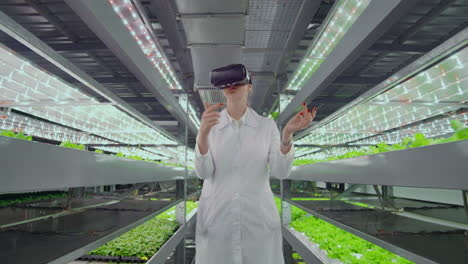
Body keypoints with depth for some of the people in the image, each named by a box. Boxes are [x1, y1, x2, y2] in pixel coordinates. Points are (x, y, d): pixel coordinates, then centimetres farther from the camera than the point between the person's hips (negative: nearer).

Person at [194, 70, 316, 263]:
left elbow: (280, 172, -10)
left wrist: (288, 134, -26)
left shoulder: (267, 125, -1)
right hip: (217, 218, 0)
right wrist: (203, 132, -29)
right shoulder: (209, 124, -1)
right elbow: (203, 172, -12)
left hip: (258, 218, 0)